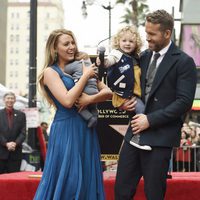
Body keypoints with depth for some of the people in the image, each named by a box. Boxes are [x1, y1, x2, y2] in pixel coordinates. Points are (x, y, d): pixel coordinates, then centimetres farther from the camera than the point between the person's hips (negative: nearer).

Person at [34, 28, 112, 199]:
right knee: (66, 180, -2)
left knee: (87, 179, 9)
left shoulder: (80, 67, 12)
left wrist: (90, 99, -14)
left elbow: (108, 92, 5)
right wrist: (85, 76, -9)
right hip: (66, 130, -6)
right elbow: (67, 101, -18)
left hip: (86, 129, 6)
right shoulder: (50, 72, -4)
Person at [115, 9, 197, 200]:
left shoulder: (183, 62, -6)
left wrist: (150, 120, -15)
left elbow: (184, 102, -12)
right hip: (136, 132, 6)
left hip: (160, 136, -6)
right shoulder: (144, 56, 12)